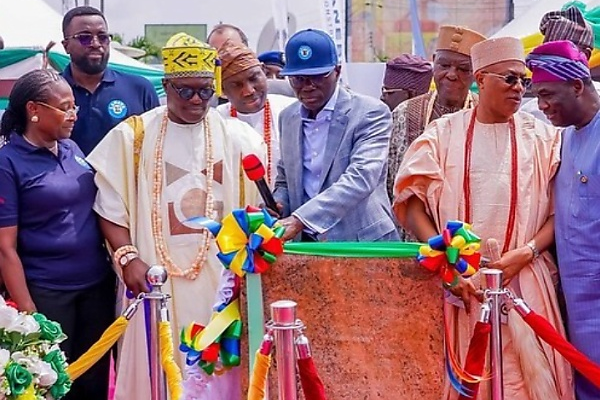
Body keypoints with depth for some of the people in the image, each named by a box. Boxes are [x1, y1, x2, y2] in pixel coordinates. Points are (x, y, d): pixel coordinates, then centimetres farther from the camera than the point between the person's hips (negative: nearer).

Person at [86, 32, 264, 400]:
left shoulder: (237, 138, 4)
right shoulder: (132, 137, 1)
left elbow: (259, 205, 8)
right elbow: (111, 206, 1)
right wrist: (127, 257, -10)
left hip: (220, 275, 1)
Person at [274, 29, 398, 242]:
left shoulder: (370, 113, -8)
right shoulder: (288, 118, 11)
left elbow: (361, 178, -20)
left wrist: (300, 219, -29)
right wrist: (278, 204, -4)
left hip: (363, 242, -4)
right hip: (305, 245, 5)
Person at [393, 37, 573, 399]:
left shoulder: (542, 137, 7)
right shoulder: (444, 134, 4)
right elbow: (412, 201, -1)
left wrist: (527, 253, -13)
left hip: (525, 279, 1)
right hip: (460, 278, 0)